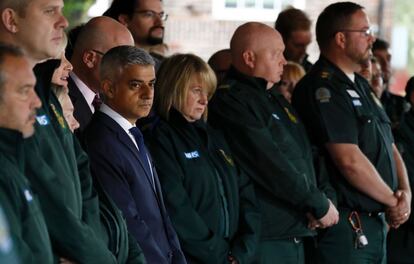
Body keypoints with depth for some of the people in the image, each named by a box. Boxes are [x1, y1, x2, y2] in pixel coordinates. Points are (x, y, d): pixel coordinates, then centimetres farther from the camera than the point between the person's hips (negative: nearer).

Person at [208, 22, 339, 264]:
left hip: (295, 236, 9)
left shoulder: (277, 100, 18)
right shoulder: (231, 102, -13)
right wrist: (320, 205, -11)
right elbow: (271, 167, -19)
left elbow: (307, 157, 16)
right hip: (265, 241, -9)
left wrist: (321, 202, -3)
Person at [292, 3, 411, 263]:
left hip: (376, 222, 9)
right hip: (346, 227, -9)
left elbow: (389, 147, 17)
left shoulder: (361, 86, 16)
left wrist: (405, 193, -1)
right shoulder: (322, 88, -15)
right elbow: (350, 160, -21)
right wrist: (392, 201, -9)